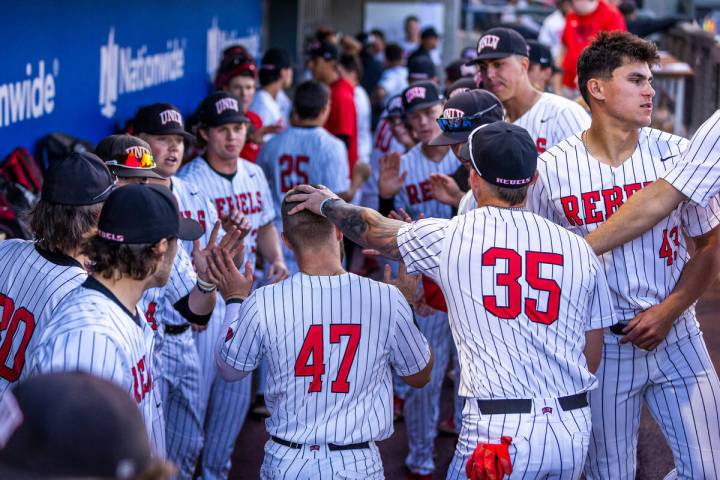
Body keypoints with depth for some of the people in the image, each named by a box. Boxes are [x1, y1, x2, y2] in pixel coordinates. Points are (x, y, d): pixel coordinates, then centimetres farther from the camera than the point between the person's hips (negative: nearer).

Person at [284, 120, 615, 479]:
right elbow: (593, 355, 11)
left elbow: (373, 230, 17)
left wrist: (327, 203, 36)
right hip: (576, 429, 4)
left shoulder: (448, 237, -3)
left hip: (500, 432, -4)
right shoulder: (579, 249, 5)